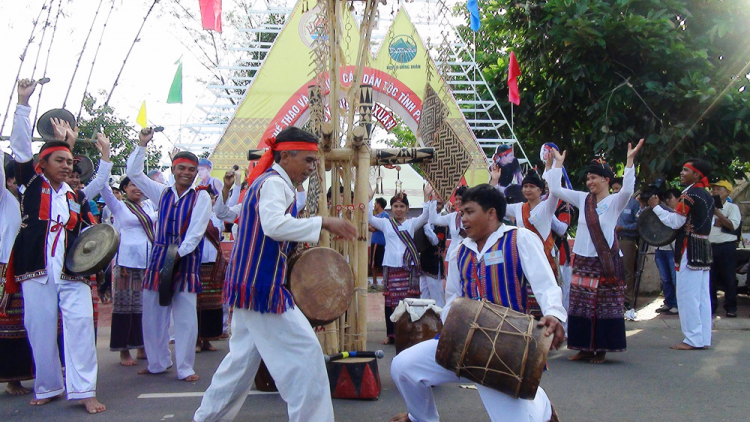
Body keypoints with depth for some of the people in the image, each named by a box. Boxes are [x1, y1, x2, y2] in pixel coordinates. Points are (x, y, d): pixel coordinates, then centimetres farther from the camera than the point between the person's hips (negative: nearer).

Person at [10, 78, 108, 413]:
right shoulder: (32, 184, 6)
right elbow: (20, 146, 0)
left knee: (80, 325, -9)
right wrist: (23, 103, -7)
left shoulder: (74, 196, 14)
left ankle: (83, 390, -6)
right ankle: (48, 387, 18)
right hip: (37, 271, -2)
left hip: (71, 272, 2)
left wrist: (105, 156, 15)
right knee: (41, 330, 2)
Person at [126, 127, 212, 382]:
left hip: (187, 260, -4)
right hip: (159, 258, 4)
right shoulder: (162, 193, 12)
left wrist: (180, 253, -18)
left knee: (185, 316, -5)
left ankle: (185, 368, 4)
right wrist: (142, 146, 9)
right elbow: (134, 173, 14)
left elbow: (196, 230, -8)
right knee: (153, 314, 8)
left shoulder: (201, 197, 1)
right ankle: (158, 362, 23)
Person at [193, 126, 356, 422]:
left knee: (244, 357, 18)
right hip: (263, 286, -11)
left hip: (249, 284, 11)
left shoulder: (265, 182, 18)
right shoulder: (274, 182, -13)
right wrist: (323, 222, -29)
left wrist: (294, 252, 17)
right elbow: (274, 225, -31)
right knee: (304, 352, -7)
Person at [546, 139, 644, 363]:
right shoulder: (583, 199, 10)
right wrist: (558, 162, 10)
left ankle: (601, 349, 8)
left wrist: (630, 160, -28)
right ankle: (585, 347, 15)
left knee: (604, 306, -1)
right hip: (582, 260, 5)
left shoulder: (615, 201, -3)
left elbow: (627, 189, -24)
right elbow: (555, 189, 9)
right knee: (581, 305, 6)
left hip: (605, 261, -5)